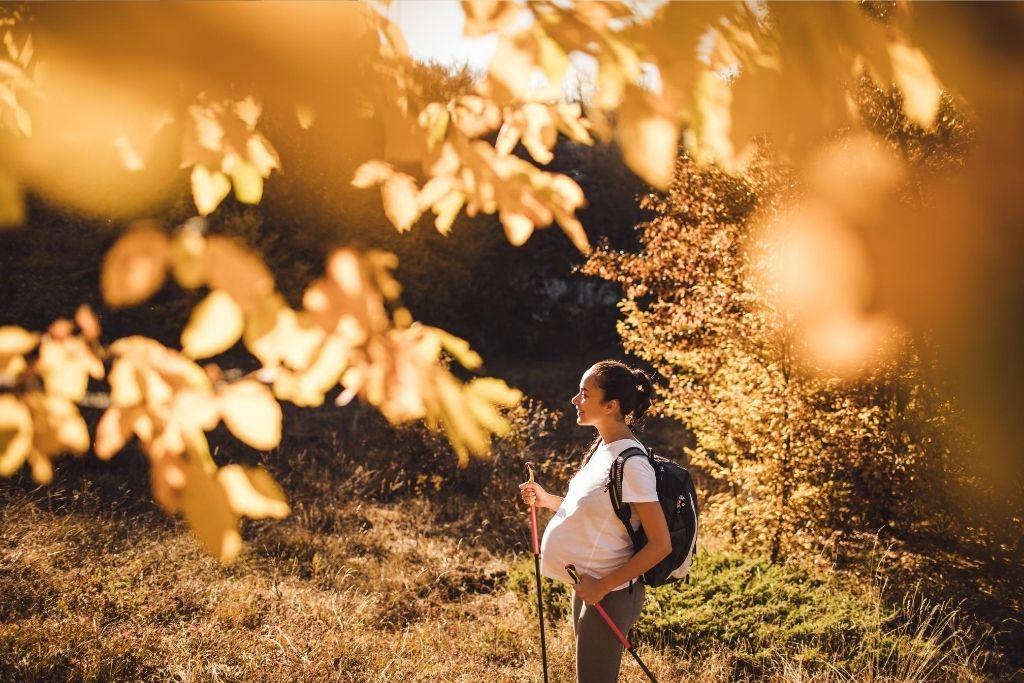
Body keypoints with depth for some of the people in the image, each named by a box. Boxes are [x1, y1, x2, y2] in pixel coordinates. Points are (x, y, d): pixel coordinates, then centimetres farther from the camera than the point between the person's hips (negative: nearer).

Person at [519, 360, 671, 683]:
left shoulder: (630, 463, -22)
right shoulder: (602, 447, 5)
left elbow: (660, 544, -22)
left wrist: (603, 587, -20)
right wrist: (547, 499, 5)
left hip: (609, 596, -9)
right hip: (587, 588, 9)